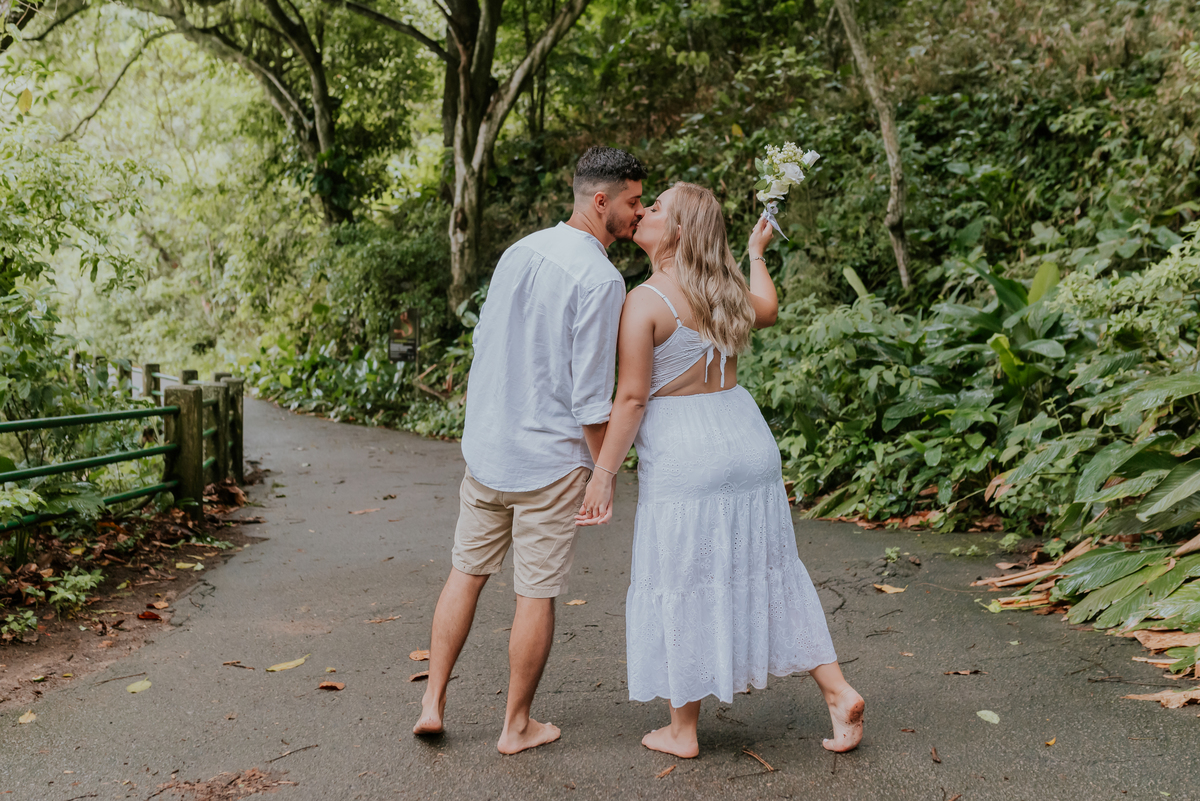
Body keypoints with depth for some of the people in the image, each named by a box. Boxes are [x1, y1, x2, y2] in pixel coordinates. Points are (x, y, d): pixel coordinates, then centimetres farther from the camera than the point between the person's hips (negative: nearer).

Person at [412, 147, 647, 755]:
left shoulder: (519, 251, 5)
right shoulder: (600, 280, -16)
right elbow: (591, 395, -17)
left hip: (484, 446, 6)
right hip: (550, 458, -6)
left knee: (466, 572, 17)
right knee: (536, 592, 6)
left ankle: (432, 702, 21)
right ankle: (516, 725, 19)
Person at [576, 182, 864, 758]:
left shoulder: (645, 302, -13)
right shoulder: (721, 289, 7)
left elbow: (632, 398, -16)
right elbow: (767, 310, 31)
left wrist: (604, 473, -11)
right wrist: (757, 253, 46)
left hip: (682, 456, -7)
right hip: (746, 439, 7)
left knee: (682, 587, 5)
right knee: (764, 571, 17)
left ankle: (682, 731, 17)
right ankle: (837, 691, 16)